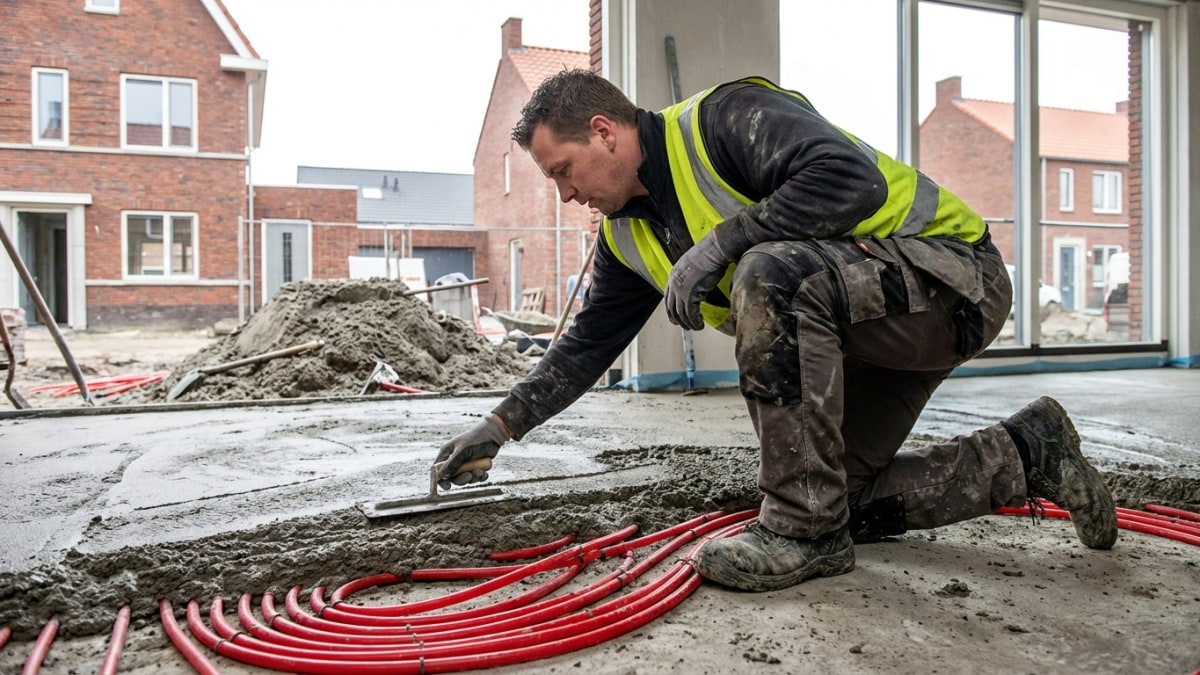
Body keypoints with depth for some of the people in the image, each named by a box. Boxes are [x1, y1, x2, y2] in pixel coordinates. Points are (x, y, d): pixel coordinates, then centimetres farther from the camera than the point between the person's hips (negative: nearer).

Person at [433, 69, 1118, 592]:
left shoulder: (723, 116, -19)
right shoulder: (629, 236, 6)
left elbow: (852, 176, -33)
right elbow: (589, 343, 12)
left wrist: (718, 242, -29)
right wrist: (501, 425, 11)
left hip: (952, 273, -9)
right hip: (862, 333, 9)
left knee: (770, 272, -35)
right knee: (842, 498, 4)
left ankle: (805, 532, -22)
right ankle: (1026, 452, 20)